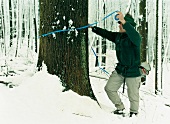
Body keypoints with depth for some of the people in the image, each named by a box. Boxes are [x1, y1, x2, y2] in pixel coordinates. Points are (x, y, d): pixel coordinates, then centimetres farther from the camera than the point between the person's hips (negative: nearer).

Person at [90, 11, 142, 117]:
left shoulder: (135, 37, -18)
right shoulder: (118, 36, 4)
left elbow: (135, 37, -42)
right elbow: (106, 33, 19)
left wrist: (124, 22, -52)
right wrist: (94, 28, 23)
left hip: (133, 72, -7)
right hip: (120, 70, 7)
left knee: (133, 96, 3)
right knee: (109, 88, 9)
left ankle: (133, 113, 30)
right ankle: (120, 108, 28)